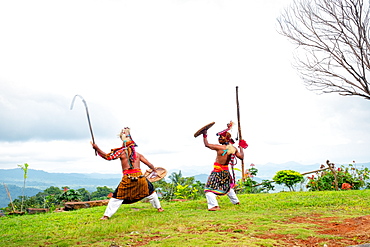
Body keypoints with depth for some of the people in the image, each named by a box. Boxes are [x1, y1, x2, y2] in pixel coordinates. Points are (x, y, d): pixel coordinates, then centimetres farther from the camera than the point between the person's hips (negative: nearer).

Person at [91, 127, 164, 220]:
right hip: (139, 176, 2)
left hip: (127, 178, -2)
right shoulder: (138, 154, 11)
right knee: (150, 191, 24)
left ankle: (106, 215, 3)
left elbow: (107, 157, -2)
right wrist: (154, 170, 33)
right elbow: (149, 164, 16)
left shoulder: (121, 152, 2)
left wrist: (97, 148, 4)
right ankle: (159, 208, 31)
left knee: (117, 197, 6)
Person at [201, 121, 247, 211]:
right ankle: (236, 201, 41)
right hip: (226, 171, 7)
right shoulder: (234, 149, -4)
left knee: (209, 188, -4)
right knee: (228, 186, 30)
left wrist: (204, 135, 0)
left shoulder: (220, 148, -21)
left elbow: (207, 144, -14)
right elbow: (241, 157, 6)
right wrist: (241, 148, 20)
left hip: (218, 171, -7)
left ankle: (214, 205, -17)